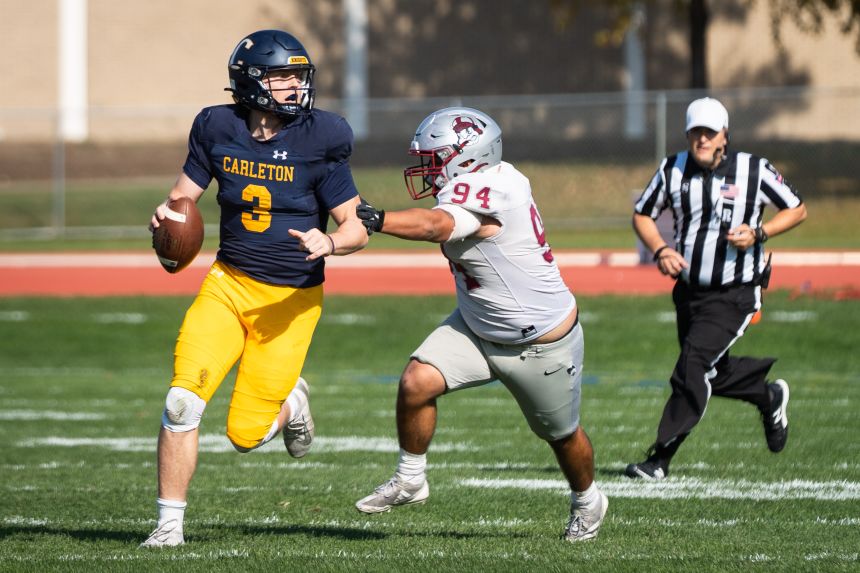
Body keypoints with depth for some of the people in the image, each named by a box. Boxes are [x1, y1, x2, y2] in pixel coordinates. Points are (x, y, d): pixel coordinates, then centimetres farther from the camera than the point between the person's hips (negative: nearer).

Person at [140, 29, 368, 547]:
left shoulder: (318, 143, -10)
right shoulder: (218, 130, -2)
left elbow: (356, 229, -7)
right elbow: (184, 195, 10)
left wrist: (330, 242, -29)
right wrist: (168, 213, -13)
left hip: (291, 299, -2)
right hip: (229, 284, 2)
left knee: (246, 435, -4)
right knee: (183, 401, -15)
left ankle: (291, 401, 32)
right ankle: (170, 523, 0)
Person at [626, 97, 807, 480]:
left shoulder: (754, 171, -9)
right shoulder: (672, 171, -1)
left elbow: (797, 211, 2)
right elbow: (642, 215, 11)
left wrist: (759, 234, -15)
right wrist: (660, 250, -9)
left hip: (734, 296, -5)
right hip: (689, 291, 5)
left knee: (693, 367, -17)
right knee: (713, 373, 15)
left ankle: (660, 458, -13)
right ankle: (768, 396, 45)